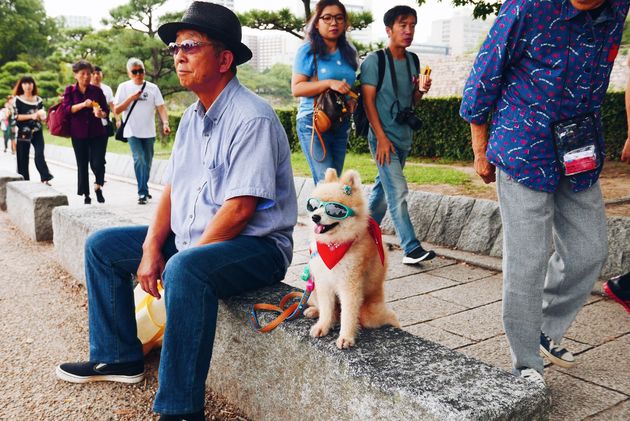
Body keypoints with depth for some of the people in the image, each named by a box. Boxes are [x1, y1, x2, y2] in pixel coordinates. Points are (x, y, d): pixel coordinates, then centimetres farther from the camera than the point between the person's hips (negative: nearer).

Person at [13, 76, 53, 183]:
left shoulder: (38, 100, 11)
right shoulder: (17, 99, 2)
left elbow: (44, 117, 11)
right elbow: (15, 116, -6)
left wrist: (40, 114, -11)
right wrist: (31, 116, -14)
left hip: (37, 133, 1)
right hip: (23, 133, -1)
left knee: (39, 156, -12)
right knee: (23, 158, 3)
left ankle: (45, 179, -14)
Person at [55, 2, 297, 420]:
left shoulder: (251, 117, -18)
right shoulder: (192, 116, 10)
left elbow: (240, 209, -24)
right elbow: (173, 188, 10)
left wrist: (179, 258, -20)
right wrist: (152, 248, -2)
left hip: (255, 246, -9)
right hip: (190, 241, 9)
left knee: (186, 270, -39)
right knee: (102, 246, 12)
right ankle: (119, 356, 21)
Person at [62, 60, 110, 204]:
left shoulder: (97, 90, 4)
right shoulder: (70, 90, 4)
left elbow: (106, 110, 4)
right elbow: (66, 108, -7)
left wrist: (101, 114, -19)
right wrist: (83, 105, -22)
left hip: (97, 133, 0)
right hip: (78, 134, 0)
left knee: (98, 163, -10)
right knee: (82, 165, 6)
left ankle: (98, 187, 19)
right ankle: (86, 195, 19)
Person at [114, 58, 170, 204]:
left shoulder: (152, 87, 3)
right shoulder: (124, 87, 2)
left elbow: (161, 107, -4)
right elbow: (116, 110, 0)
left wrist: (165, 123, -22)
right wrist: (131, 98, -13)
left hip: (149, 132, 2)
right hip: (132, 132, -2)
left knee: (147, 162, 12)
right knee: (139, 159, -17)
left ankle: (144, 189, 29)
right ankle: (142, 193, -14)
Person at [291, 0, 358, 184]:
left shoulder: (348, 52, 13)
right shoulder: (308, 51, -4)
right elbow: (296, 88, -12)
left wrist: (353, 100, 1)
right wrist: (329, 83, -23)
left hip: (341, 124, 6)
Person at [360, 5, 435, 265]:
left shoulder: (412, 61, 11)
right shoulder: (374, 61, -8)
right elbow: (368, 100, -11)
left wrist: (422, 90, -6)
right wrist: (381, 137, -17)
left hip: (404, 137, 7)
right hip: (384, 137, -7)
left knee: (383, 188, 14)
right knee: (398, 191, -11)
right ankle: (411, 248, -9)